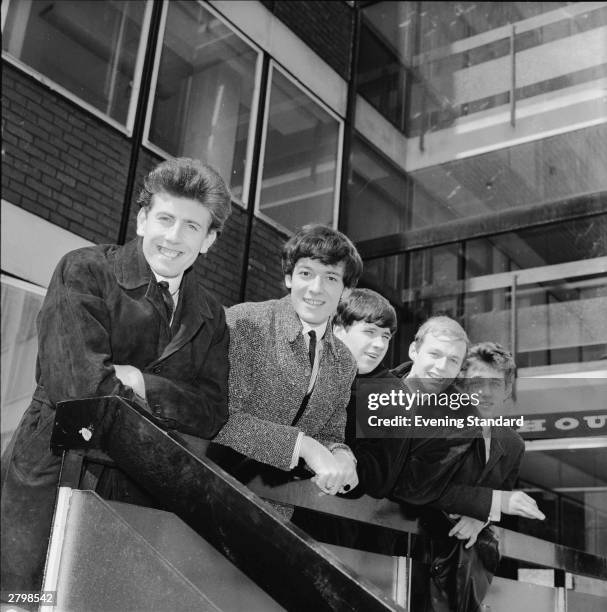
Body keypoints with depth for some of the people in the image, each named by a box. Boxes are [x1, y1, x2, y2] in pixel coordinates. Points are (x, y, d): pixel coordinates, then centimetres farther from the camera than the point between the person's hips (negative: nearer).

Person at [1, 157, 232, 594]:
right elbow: (72, 379, -18)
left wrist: (138, 381, -14)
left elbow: (213, 415, 0)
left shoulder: (211, 317, 10)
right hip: (50, 485, -3)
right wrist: (174, 399, -9)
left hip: (138, 499, 4)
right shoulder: (84, 271, -5)